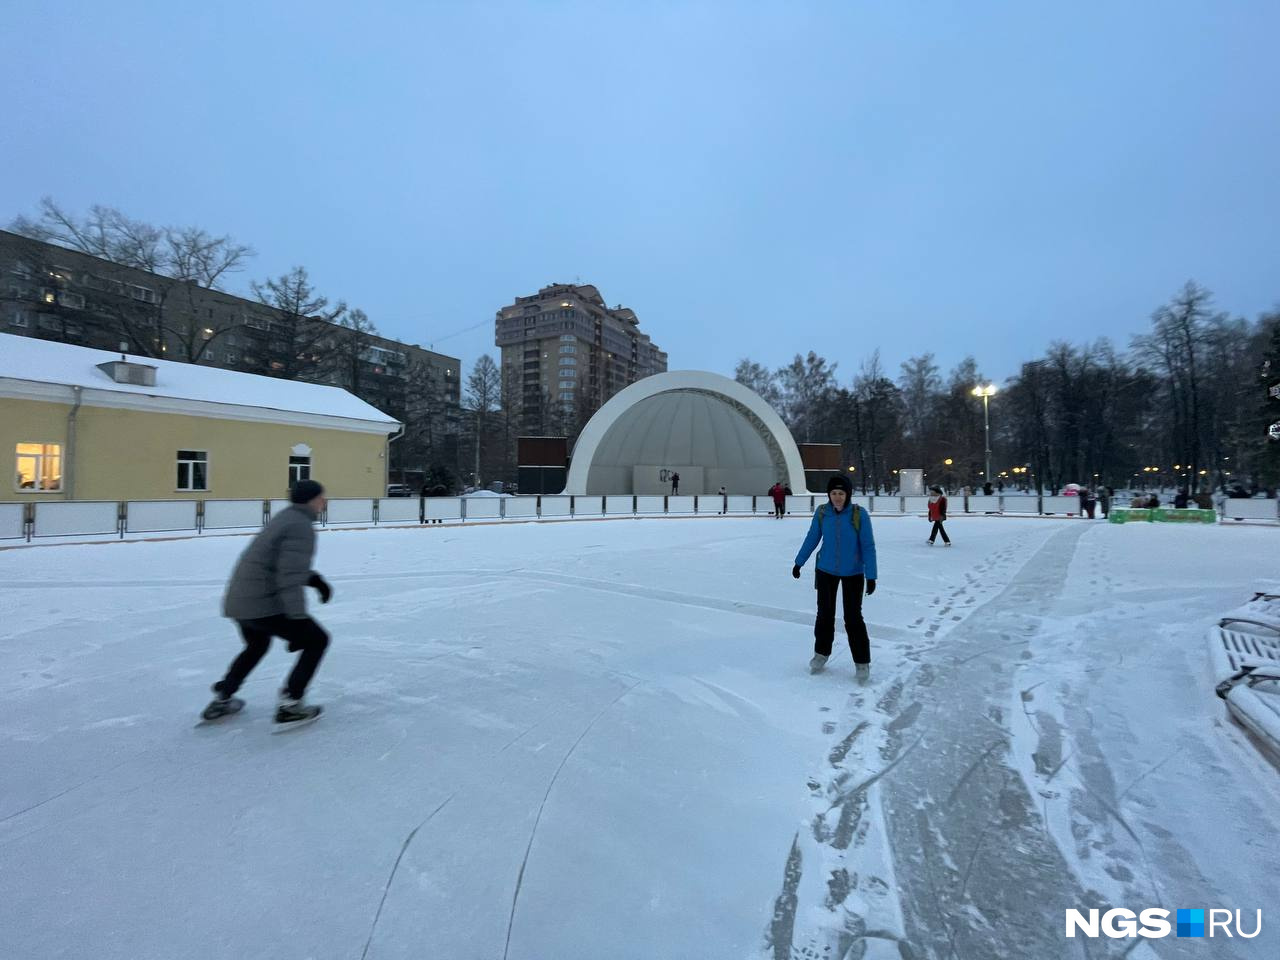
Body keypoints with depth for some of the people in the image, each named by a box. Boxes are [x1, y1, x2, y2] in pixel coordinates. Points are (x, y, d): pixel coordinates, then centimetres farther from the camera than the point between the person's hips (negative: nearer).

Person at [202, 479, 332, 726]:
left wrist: (315, 578, 21)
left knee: (257, 645, 34)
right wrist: (298, 621, -27)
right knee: (316, 639, 4)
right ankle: (289, 705, 2)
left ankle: (221, 700, 40)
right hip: (263, 604, -10)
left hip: (238, 600, 10)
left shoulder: (287, 517, 14)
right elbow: (290, 578, -25)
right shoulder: (302, 526, -16)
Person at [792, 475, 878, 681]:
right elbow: (812, 539, 1)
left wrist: (871, 576, -16)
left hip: (853, 573, -2)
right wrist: (799, 562, 8)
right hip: (826, 571, 3)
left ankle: (862, 662, 17)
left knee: (853, 618, 0)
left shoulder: (859, 514, -19)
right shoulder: (822, 513, -12)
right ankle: (821, 653, 33)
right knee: (825, 614, 14)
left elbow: (868, 546, -15)